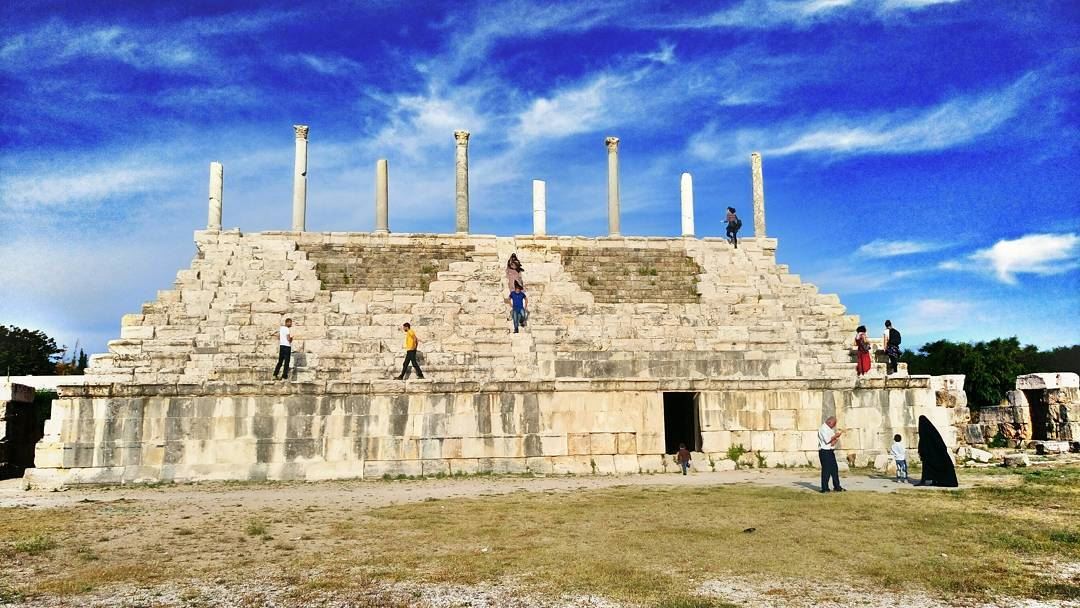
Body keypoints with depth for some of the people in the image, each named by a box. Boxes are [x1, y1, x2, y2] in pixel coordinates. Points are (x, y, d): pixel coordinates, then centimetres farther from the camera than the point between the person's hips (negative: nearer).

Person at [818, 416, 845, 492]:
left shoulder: (830, 429, 17)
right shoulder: (823, 429, -13)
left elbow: (836, 438, 12)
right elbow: (827, 440, -21)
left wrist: (834, 441, -10)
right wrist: (836, 435, -12)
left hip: (831, 451, 9)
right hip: (825, 451, -9)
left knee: (834, 469, 12)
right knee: (826, 470, -6)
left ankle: (837, 487, 20)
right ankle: (825, 488, -1)